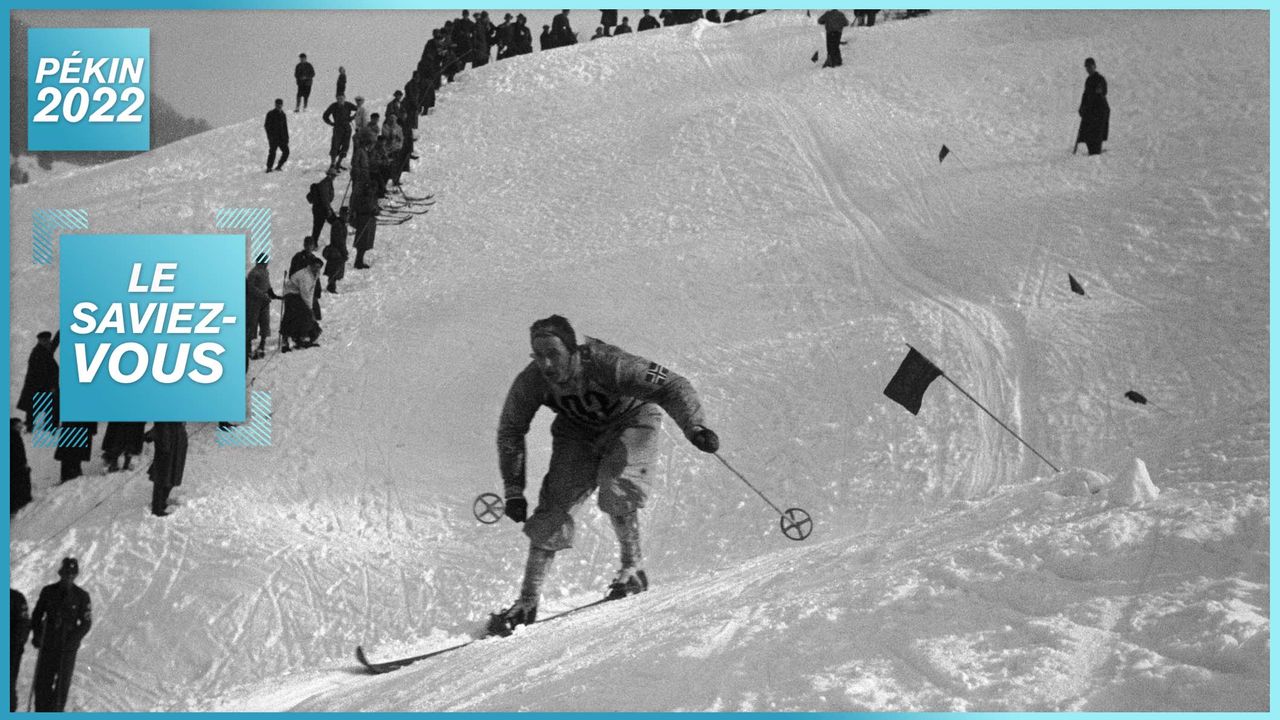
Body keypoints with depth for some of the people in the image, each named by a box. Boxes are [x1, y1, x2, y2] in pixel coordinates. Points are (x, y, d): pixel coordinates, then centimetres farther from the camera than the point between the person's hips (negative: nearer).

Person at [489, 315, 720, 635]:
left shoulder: (607, 364, -37)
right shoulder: (531, 383, -24)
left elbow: (672, 387, -32)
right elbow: (510, 432, -7)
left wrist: (695, 428, -48)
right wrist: (513, 491, -9)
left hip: (631, 423, -3)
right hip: (578, 434, 3)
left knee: (616, 490, -27)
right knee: (554, 505, -9)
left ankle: (633, 568, -2)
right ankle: (527, 602, -5)